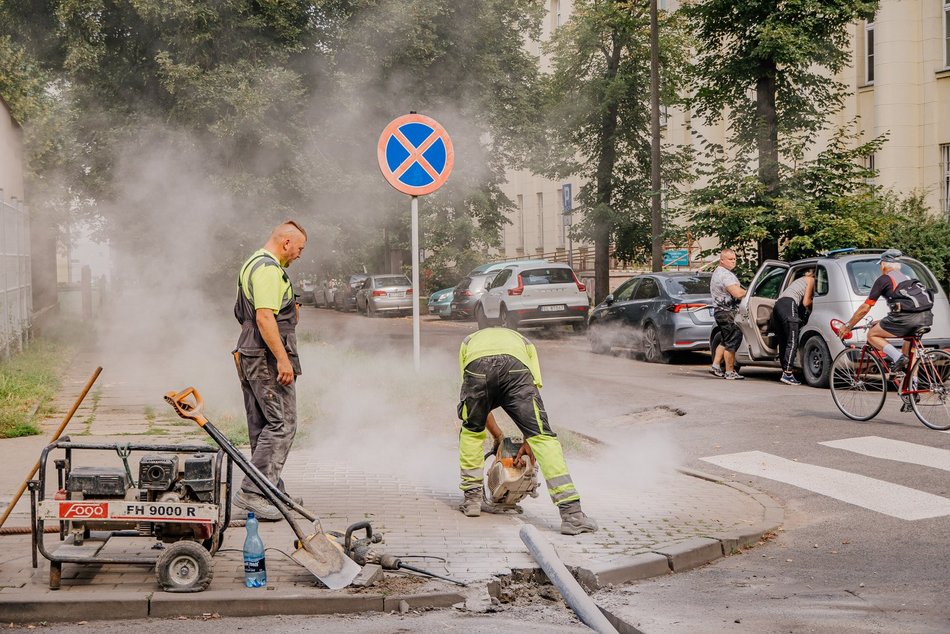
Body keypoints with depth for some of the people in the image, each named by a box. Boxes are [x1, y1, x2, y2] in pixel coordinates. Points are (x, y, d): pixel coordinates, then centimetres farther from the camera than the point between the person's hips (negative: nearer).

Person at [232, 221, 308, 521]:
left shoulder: (252, 264, 20)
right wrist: (283, 359, -25)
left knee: (262, 425, 13)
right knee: (282, 424, -11)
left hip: (250, 357, 11)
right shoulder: (268, 269, -15)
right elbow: (265, 317, -25)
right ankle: (252, 491, -15)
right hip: (268, 358, -11)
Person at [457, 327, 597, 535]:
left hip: (476, 366, 1)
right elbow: (530, 394, 31)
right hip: (516, 368, -1)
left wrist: (497, 434, 48)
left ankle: (472, 498, 33)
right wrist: (528, 440, 34)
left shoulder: (468, 342, 44)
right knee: (541, 436, 3)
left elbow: (476, 398, 41)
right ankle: (571, 513, -4)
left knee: (471, 431, 29)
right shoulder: (523, 342, 43)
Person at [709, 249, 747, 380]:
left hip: (719, 310, 11)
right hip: (727, 312, -11)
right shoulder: (726, 275, -18)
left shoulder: (717, 273, 18)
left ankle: (715, 366, 18)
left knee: (726, 341, 19)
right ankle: (730, 372, -3)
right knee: (732, 342, -6)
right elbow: (738, 293, -27)